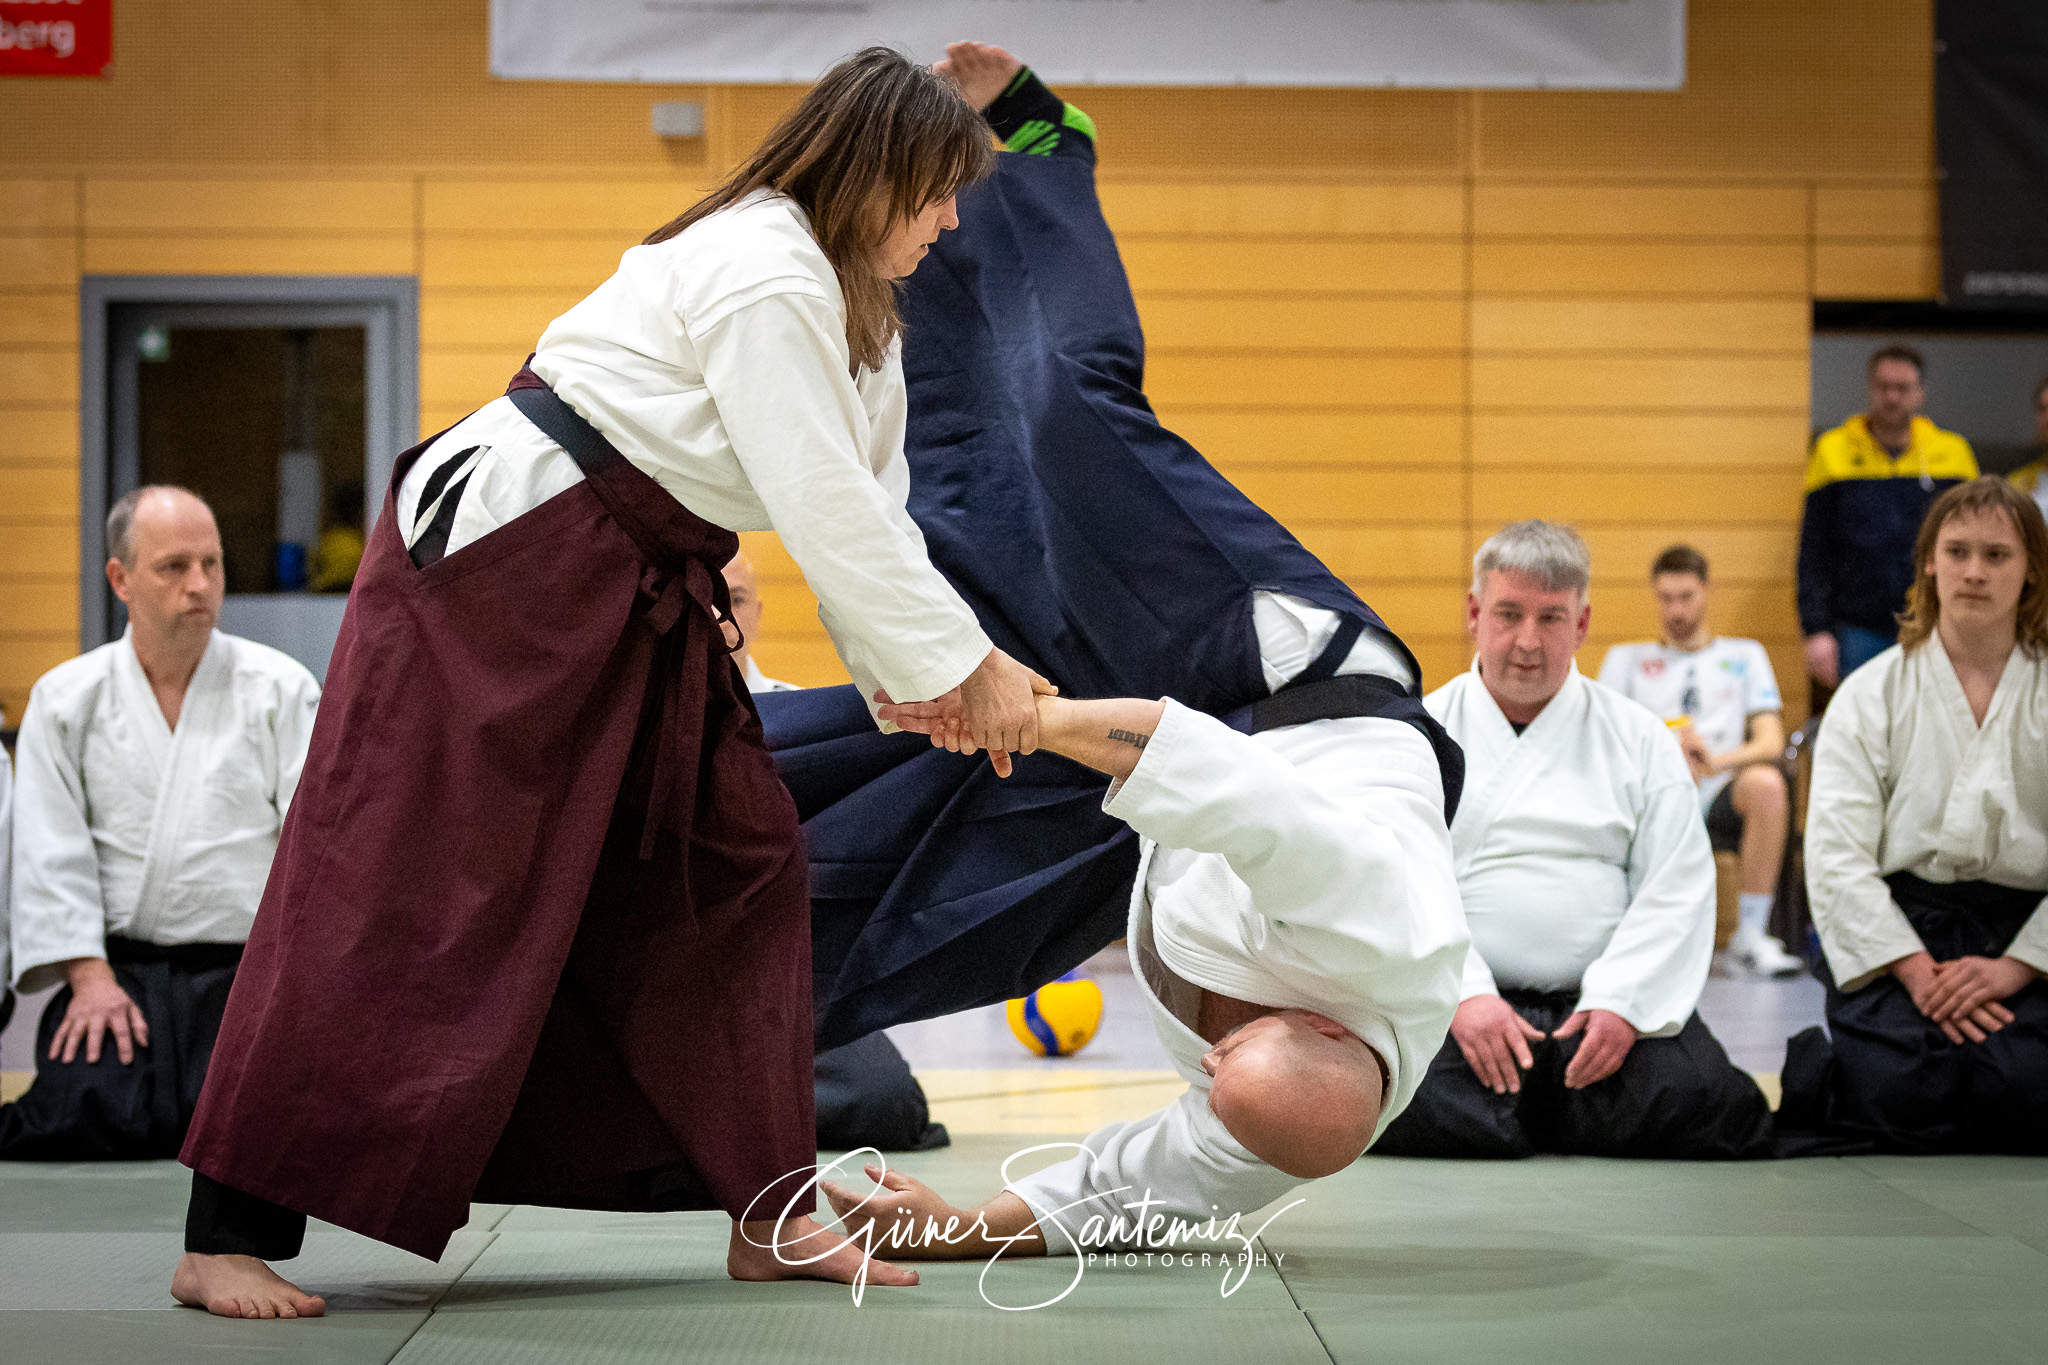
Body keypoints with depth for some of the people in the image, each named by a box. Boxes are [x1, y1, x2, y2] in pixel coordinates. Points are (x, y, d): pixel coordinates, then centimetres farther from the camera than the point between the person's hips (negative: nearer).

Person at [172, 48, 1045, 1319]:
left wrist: (918, 678, -2)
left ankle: (769, 1211, 15)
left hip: (633, 596, 10)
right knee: (405, 889, -11)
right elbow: (830, 514, -24)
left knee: (732, 857, 7)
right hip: (495, 560, -10)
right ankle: (230, 1237, -6)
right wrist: (969, 665, -17)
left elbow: (876, 517, 11)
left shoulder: (858, 317, 13)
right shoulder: (764, 278, -20)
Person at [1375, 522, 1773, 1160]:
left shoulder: (1641, 739, 14)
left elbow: (1677, 891, 5)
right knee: (1431, 1118, -32)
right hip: (1461, 1004, -2)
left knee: (1698, 1103, -26)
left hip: (1600, 1004, 2)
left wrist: (1620, 1002, -11)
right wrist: (1464, 996, -16)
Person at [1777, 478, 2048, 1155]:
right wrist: (1918, 972, -14)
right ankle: (1811, 1067, 8)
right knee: (1893, 1086, -27)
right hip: (1895, 927, 0)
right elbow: (1836, 856, -3)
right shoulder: (1871, 693, 6)